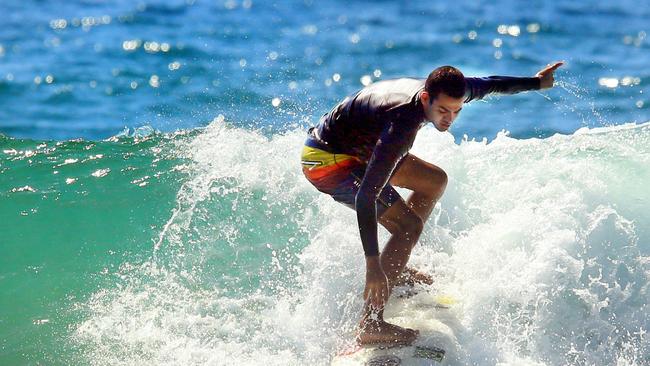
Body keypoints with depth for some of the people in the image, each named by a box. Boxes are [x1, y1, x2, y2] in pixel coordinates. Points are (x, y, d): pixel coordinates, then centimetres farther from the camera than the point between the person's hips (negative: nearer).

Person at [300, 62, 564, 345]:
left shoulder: (443, 92, -11)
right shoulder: (401, 127, -37)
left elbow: (487, 85, 12)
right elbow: (365, 195, -41)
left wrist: (536, 82, 25)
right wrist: (372, 264, -45)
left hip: (358, 149, 10)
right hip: (326, 161, -10)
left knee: (434, 181, 19)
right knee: (409, 226, -18)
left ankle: (396, 271, 21)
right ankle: (370, 325, -21)